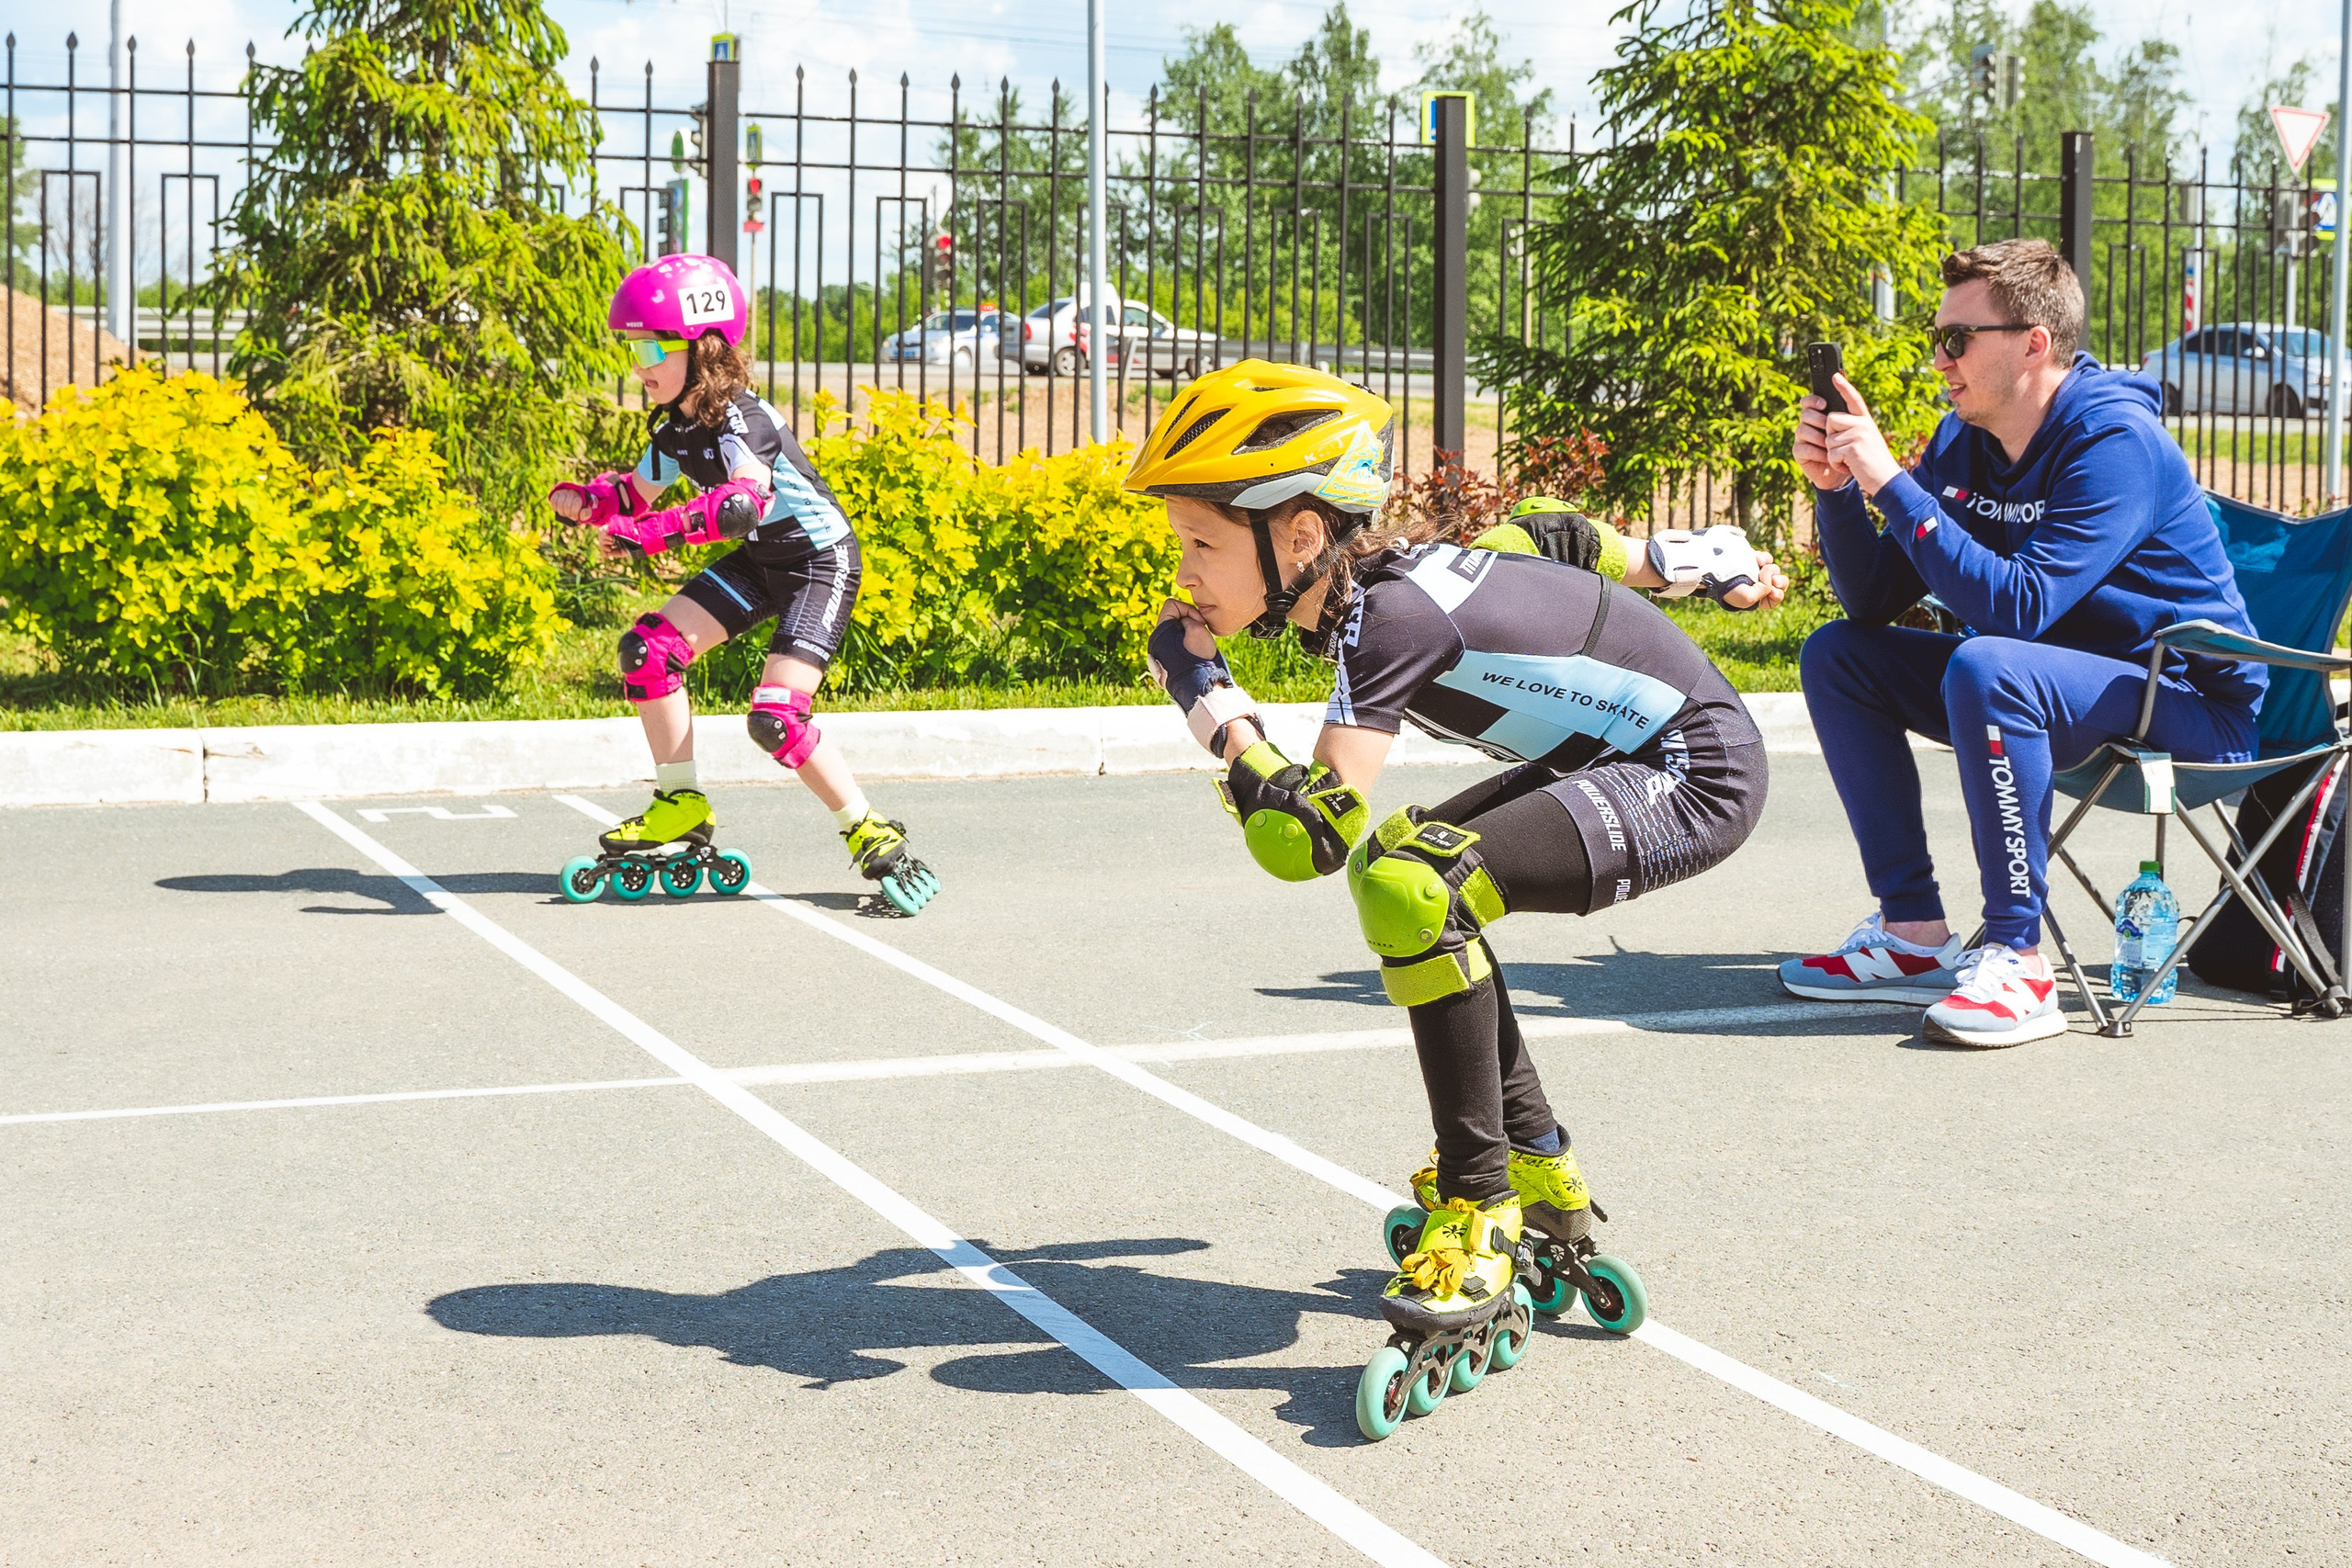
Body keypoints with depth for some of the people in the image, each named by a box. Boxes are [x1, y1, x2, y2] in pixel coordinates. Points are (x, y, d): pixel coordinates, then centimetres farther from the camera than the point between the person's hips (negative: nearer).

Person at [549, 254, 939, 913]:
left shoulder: (740, 419, -27)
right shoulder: (677, 426, 0)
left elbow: (747, 501, -47)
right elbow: (634, 497, 15)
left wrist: (655, 531, -53)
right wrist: (581, 501, -7)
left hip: (820, 560, -9)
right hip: (758, 560, 9)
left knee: (775, 717, -20)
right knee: (647, 648, -4)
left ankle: (871, 834, -6)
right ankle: (683, 806, 8)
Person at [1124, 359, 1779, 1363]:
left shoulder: (1388, 618, -25)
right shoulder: (1381, 571, 1)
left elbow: (1307, 839, -31)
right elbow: (1548, 535, 17)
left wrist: (1206, 696, -20)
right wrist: (1709, 565, 31)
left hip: (1699, 779, -11)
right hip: (1624, 753, 11)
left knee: (1411, 886, -27)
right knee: (1398, 867, 19)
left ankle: (1480, 1209, -15)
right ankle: (1539, 1170, 24)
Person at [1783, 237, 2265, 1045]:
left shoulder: (2117, 442, -22)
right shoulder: (1964, 441, 2)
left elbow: (2018, 605, -33)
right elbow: (1876, 601, 2)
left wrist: (1892, 482, -31)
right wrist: (1837, 488, -13)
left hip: (2192, 707, -9)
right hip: (2050, 682, 9)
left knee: (1984, 667, -35)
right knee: (1838, 656, 3)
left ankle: (2018, 960, -28)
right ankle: (1914, 931, -1)